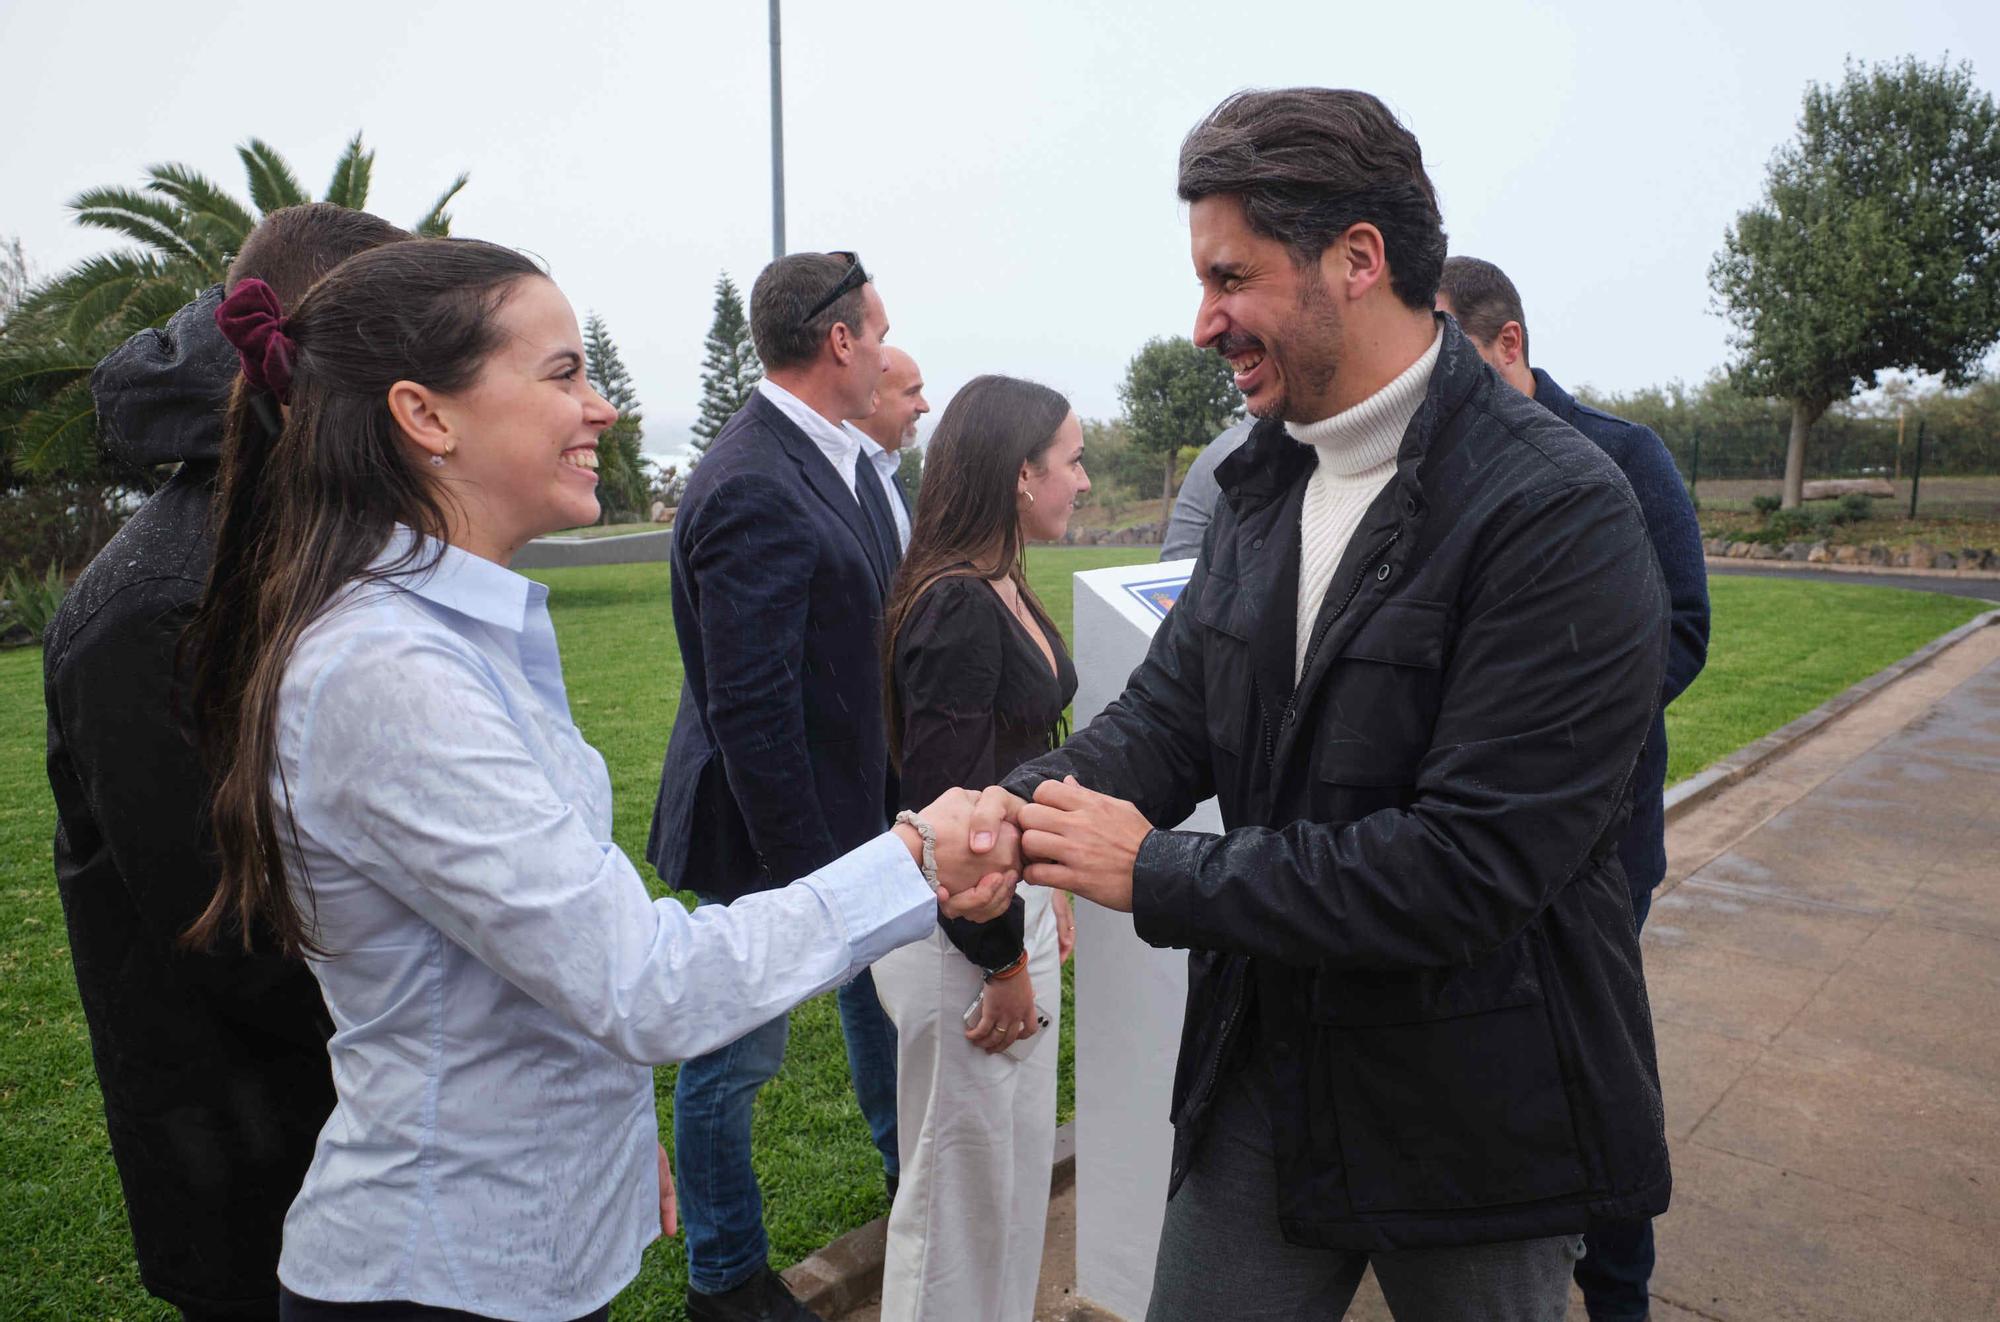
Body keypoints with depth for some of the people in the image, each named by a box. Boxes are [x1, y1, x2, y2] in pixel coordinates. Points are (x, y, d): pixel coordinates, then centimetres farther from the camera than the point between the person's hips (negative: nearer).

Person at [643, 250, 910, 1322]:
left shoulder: (838, 458, 4)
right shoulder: (751, 489, -26)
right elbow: (749, 711, -27)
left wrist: (896, 812, 11)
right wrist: (800, 865, -22)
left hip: (855, 800, 10)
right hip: (768, 827, -10)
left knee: (879, 981, 26)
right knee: (736, 1054, 10)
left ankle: (907, 1171, 51)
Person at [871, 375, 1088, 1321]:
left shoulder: (1004, 588, 6)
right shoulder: (956, 607, -24)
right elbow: (946, 804, -24)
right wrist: (1004, 961, -16)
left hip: (1012, 901, 10)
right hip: (962, 931, -9)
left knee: (1018, 1160, 25)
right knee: (964, 1179, 11)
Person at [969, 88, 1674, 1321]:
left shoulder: (1561, 513, -22)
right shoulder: (1264, 485, 2)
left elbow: (1471, 867, -27)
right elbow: (1168, 712, 1)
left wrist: (1159, 875, -22)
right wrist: (1019, 807, -19)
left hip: (1476, 1121, -5)